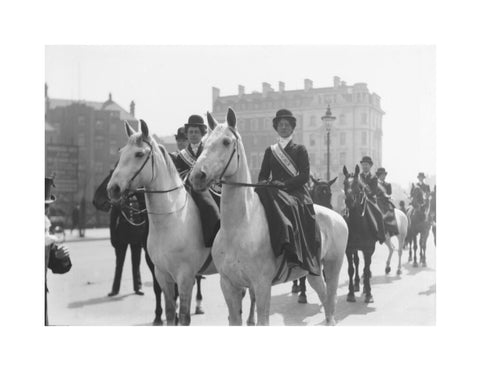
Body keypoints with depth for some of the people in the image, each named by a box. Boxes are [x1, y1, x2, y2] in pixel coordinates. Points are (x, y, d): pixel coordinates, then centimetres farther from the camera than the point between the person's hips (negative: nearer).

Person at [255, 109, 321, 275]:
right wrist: (263, 183, -7)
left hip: (296, 192, -3)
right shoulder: (270, 151, 21)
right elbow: (262, 175, 17)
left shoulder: (300, 150, 11)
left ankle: (294, 255, -42)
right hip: (273, 192, 3)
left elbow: (305, 175, -1)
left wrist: (285, 184, -15)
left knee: (288, 206, -38)